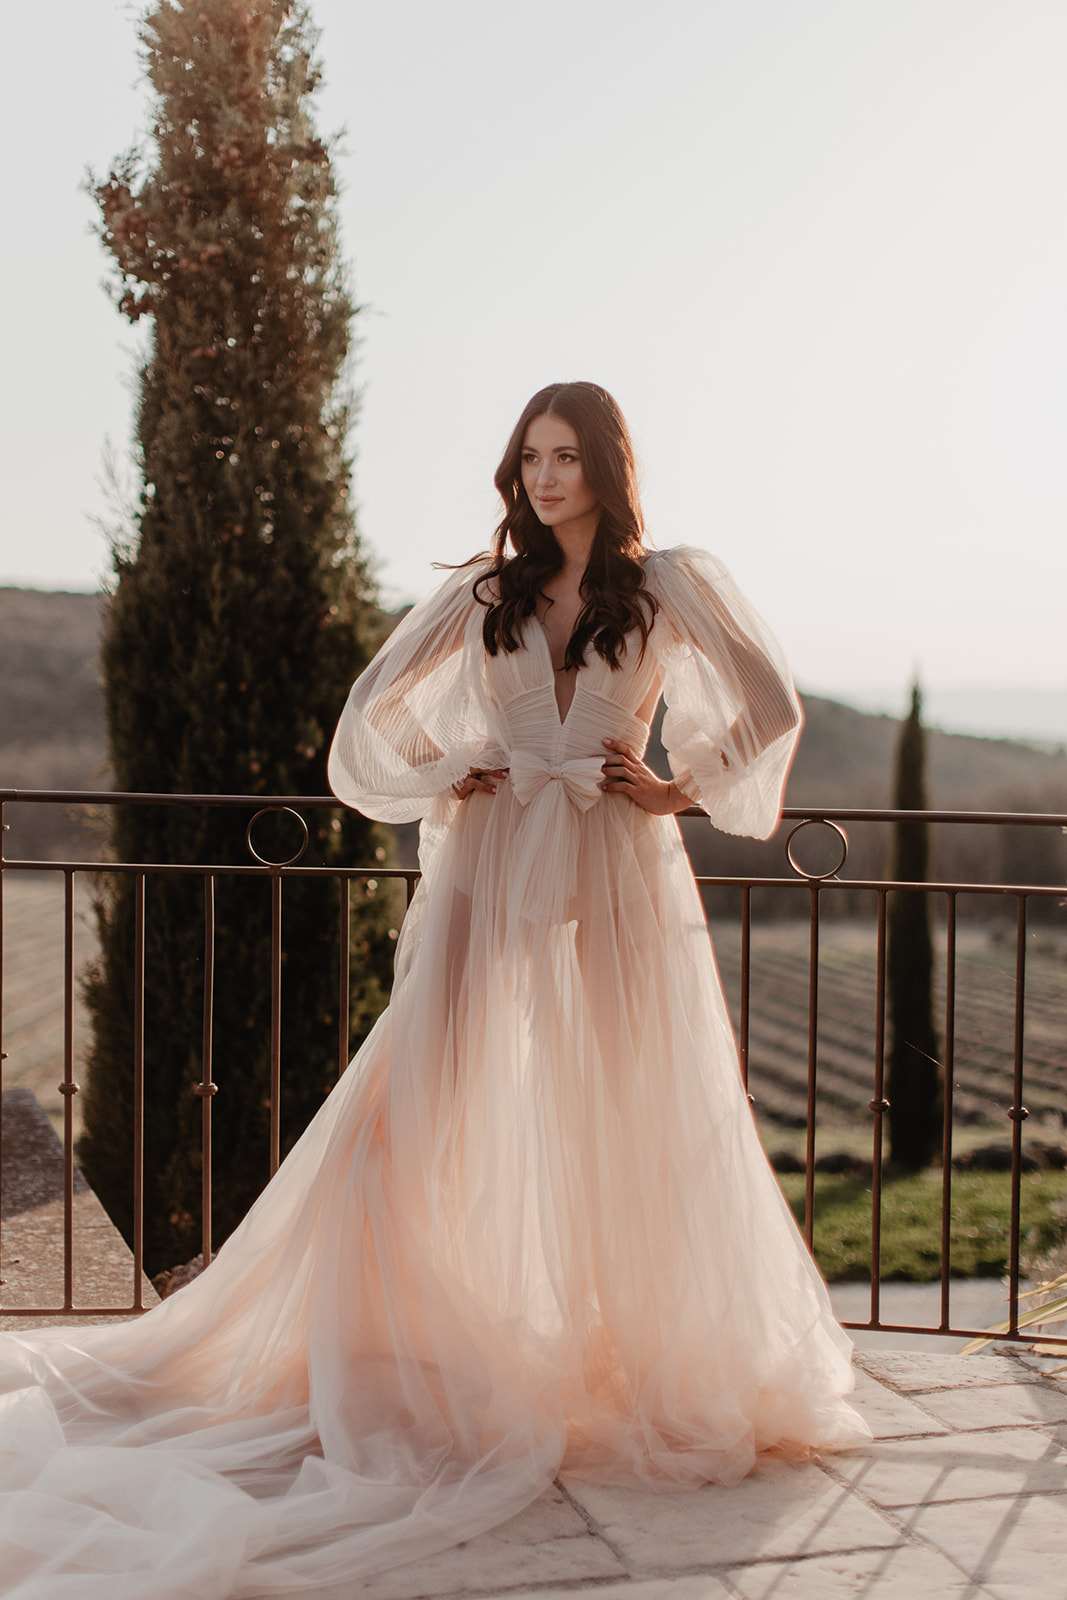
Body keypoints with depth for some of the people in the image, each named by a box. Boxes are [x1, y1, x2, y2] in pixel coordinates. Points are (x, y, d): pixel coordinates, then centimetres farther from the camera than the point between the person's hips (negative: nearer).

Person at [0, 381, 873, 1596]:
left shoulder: (670, 585, 4)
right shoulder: (481, 593, 11)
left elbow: (770, 707, 5)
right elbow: (374, 713, 16)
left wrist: (681, 787, 1)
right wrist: (443, 780, 5)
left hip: (620, 884, -1)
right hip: (495, 882, 2)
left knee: (645, 1129, 3)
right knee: (417, 1117, -5)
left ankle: (677, 1370, 21)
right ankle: (400, 1365, 8)